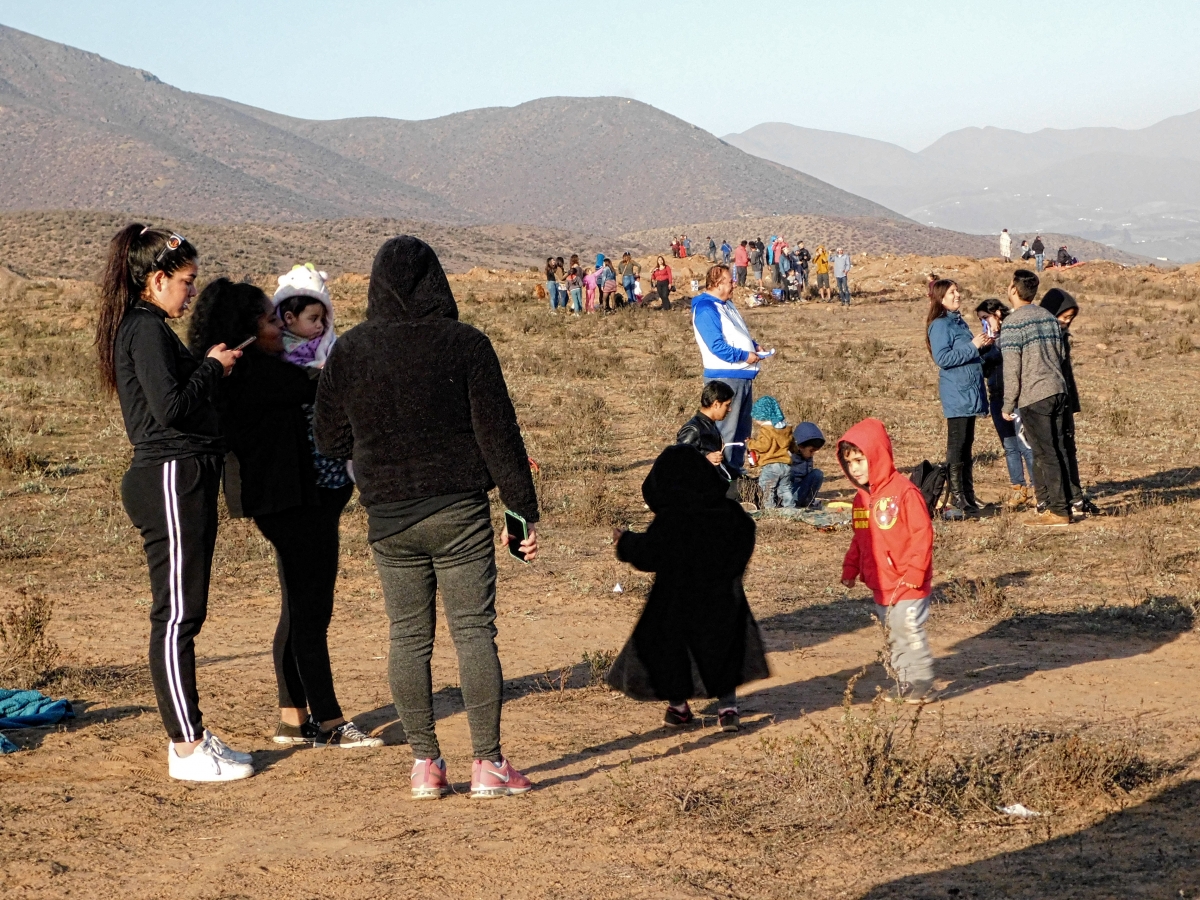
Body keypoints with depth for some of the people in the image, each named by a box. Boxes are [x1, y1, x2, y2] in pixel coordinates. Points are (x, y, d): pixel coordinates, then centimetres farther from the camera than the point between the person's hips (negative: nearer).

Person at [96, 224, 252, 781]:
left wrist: (212, 365, 10)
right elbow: (171, 409, -21)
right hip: (172, 479, -11)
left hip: (183, 480, 11)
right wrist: (212, 366, -7)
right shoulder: (145, 329, -13)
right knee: (177, 616, -7)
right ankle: (187, 750, -4)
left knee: (183, 615, 13)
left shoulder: (144, 328, 18)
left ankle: (189, 735, 19)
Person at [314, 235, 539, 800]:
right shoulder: (466, 345, -8)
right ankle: (487, 764, 1)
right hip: (461, 514, -2)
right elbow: (499, 435, -8)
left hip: (389, 520, 2)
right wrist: (523, 512, -2)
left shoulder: (349, 351, -2)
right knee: (474, 631, 2)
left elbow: (329, 441, 6)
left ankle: (425, 764, 9)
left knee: (408, 637, 9)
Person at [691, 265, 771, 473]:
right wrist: (744, 356, -18)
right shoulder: (706, 310, -15)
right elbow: (717, 346, -21)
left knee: (742, 429, 15)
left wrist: (754, 346, 8)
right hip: (725, 376, -10)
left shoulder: (727, 305, 16)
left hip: (743, 375, 10)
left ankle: (736, 469, 22)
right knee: (726, 430, -8)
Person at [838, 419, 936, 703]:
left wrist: (915, 571, -19)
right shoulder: (862, 498, 10)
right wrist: (850, 568, 10)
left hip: (907, 586, -8)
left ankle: (921, 685, 5)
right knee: (893, 637, 13)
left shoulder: (904, 491, -15)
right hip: (880, 585, 8)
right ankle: (903, 685, 22)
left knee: (910, 633, -5)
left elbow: (922, 533, -17)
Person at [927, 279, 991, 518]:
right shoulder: (940, 325, -12)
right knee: (957, 446, -6)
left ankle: (968, 498, 18)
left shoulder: (959, 322, 15)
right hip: (956, 394, -9)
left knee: (967, 446, 12)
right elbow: (943, 358, -22)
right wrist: (973, 346, -20)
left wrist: (983, 344, 6)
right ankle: (956, 501, -4)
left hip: (970, 393, 9)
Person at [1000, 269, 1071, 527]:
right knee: (1058, 451, 10)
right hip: (1058, 390, 7)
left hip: (1033, 397, -7)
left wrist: (1008, 405, -7)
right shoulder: (1049, 317, 13)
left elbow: (1012, 368, -13)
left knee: (1046, 454, -4)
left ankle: (1058, 512, -4)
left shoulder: (1013, 322, -10)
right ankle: (1063, 505, 13)